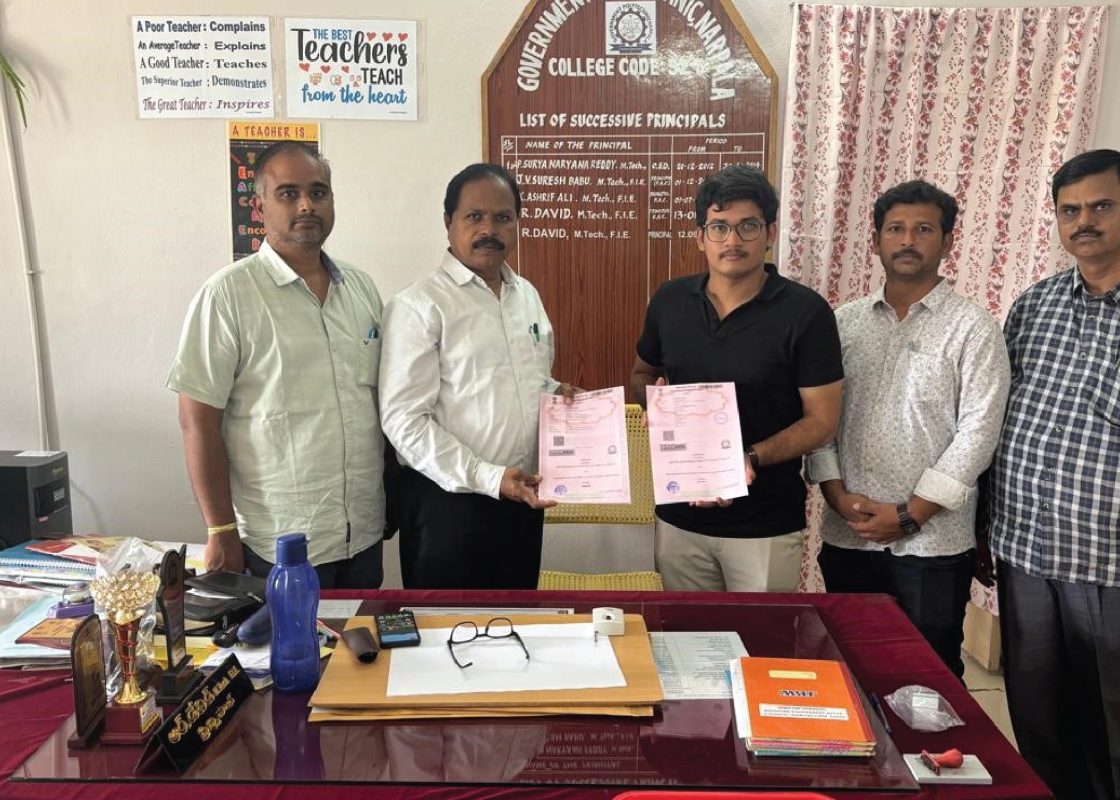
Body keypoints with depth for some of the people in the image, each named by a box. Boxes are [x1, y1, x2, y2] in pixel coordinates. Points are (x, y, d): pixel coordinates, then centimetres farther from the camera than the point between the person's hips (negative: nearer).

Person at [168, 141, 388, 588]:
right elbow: (198, 420, -10)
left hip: (365, 534, 5)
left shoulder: (362, 288, 7)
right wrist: (222, 532, -10)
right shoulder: (227, 295, -10)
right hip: (279, 547, -5)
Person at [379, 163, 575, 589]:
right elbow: (403, 420, -17)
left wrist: (556, 393, -1)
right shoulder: (419, 306, -12)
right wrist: (487, 478, -22)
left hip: (523, 497, 6)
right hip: (450, 500, -6)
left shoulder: (527, 295, 9)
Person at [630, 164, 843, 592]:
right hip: (679, 517, 4)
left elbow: (822, 420, -10)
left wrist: (752, 459, -25)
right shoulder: (669, 300, 0)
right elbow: (641, 374, 15)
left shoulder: (805, 312, -12)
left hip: (766, 527, -3)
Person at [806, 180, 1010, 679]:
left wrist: (910, 515, -14)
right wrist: (837, 494, -8)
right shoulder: (843, 323, 7)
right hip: (847, 538, 3)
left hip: (933, 543, -3)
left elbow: (977, 432, -10)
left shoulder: (973, 328, -4)